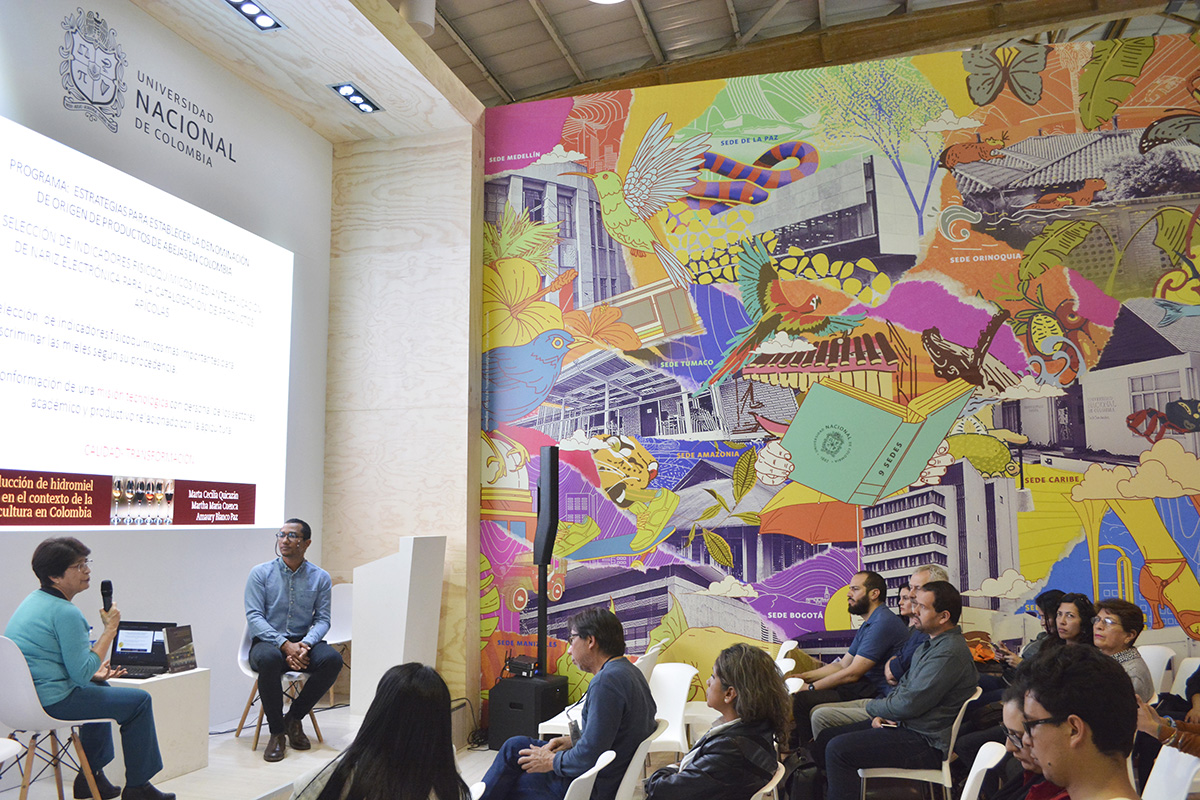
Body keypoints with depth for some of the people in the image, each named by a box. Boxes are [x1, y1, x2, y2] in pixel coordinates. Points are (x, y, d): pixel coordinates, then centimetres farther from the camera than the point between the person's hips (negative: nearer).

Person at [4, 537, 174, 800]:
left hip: (24, 696, 10)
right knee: (139, 701, -2)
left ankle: (90, 776, 36)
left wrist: (92, 673, 15)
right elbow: (82, 674, -22)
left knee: (100, 688, 33)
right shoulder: (65, 612, -21)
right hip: (52, 702, -10)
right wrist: (110, 629, -16)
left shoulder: (33, 601, 11)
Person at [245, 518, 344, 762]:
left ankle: (294, 718, -7)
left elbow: (322, 619, 1)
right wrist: (284, 644, -22)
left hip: (303, 643, 2)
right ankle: (276, 732, -21)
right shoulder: (260, 573, 0)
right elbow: (254, 617, -8)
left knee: (332, 659, -28)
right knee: (269, 659, -37)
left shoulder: (320, 578, 4)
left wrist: (305, 644, -21)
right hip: (267, 642, -2)